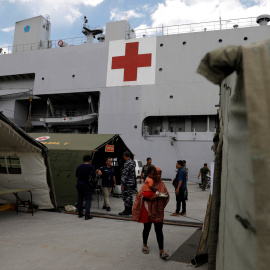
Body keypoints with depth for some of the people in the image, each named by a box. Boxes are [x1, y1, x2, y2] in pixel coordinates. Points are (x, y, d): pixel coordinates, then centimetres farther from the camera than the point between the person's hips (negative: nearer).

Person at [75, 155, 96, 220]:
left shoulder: (79, 166, 4)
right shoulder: (91, 167, -11)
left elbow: (76, 175, 12)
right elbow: (94, 176, -13)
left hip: (79, 186, 5)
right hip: (87, 186, -5)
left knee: (80, 200, 16)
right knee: (88, 200, 2)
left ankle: (80, 213, 25)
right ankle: (87, 215, -3)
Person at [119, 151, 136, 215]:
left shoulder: (127, 163, -18)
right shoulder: (133, 162, 11)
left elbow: (125, 175, -21)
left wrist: (122, 184, -18)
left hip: (127, 183, -9)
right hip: (132, 182, 10)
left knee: (126, 197, -2)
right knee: (130, 196, 15)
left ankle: (126, 211, 4)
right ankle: (130, 210, 21)